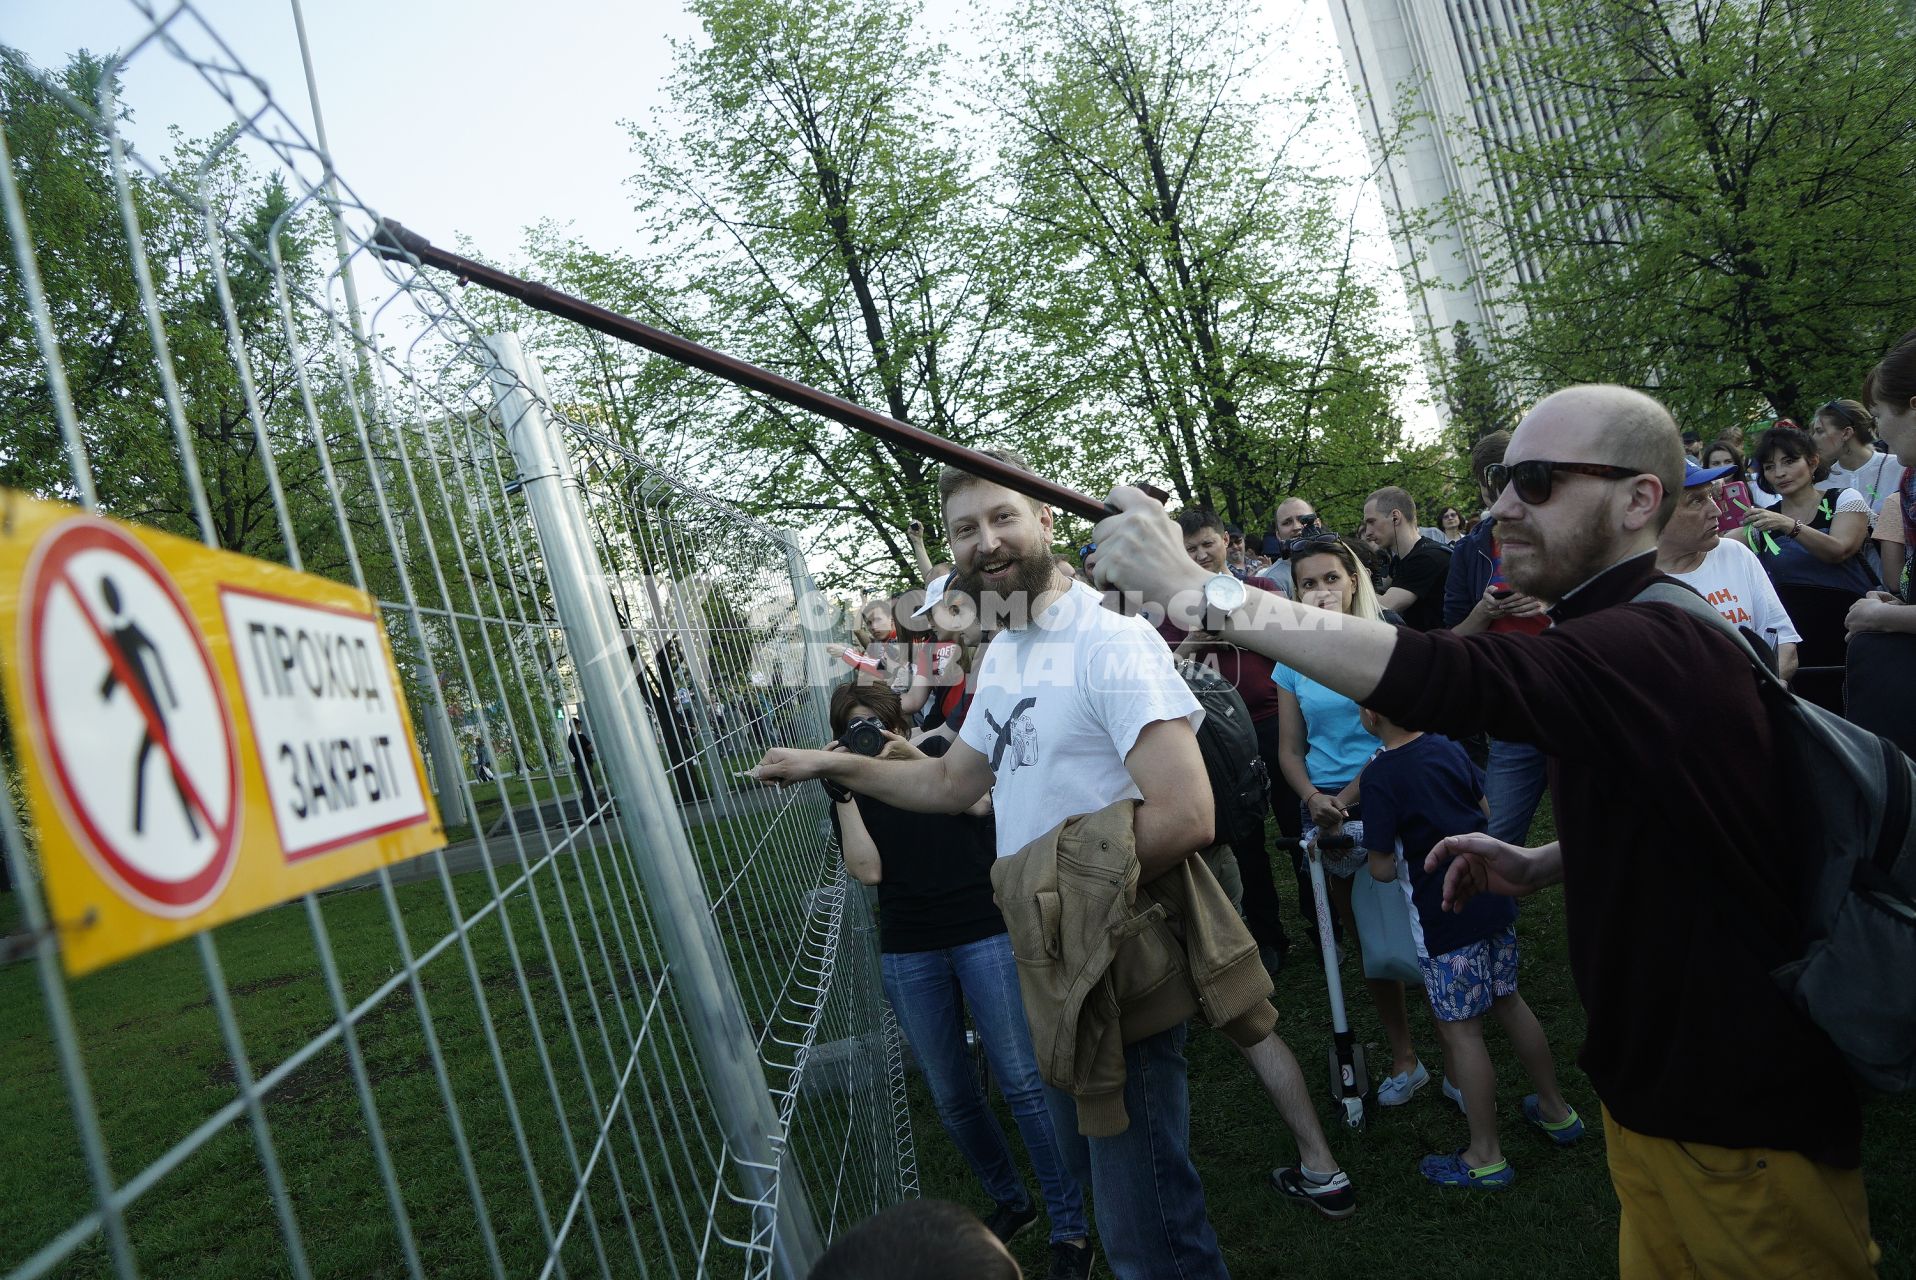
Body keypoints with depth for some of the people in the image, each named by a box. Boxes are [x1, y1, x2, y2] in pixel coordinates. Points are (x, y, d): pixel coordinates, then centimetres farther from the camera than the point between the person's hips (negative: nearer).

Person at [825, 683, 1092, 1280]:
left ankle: (1069, 1229, 3)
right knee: (952, 1096, 8)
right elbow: (868, 870, -7)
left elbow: (979, 801, -12)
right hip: (909, 954, 3)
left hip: (984, 932, -2)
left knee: (1023, 1080, -6)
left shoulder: (941, 752, 6)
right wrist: (843, 792, -11)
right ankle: (1009, 1201, 30)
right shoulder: (853, 795, 8)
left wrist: (914, 756, -18)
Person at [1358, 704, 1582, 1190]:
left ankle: (1486, 1157, 15)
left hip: (1444, 917, -7)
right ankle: (1555, 1110, 37)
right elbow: (1484, 812, 16)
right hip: (1494, 896, 7)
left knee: (1460, 1029, 4)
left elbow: (1383, 868, -16)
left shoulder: (1380, 775, -18)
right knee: (1508, 1000, 23)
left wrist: (1377, 861, 5)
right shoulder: (1448, 748, 2)